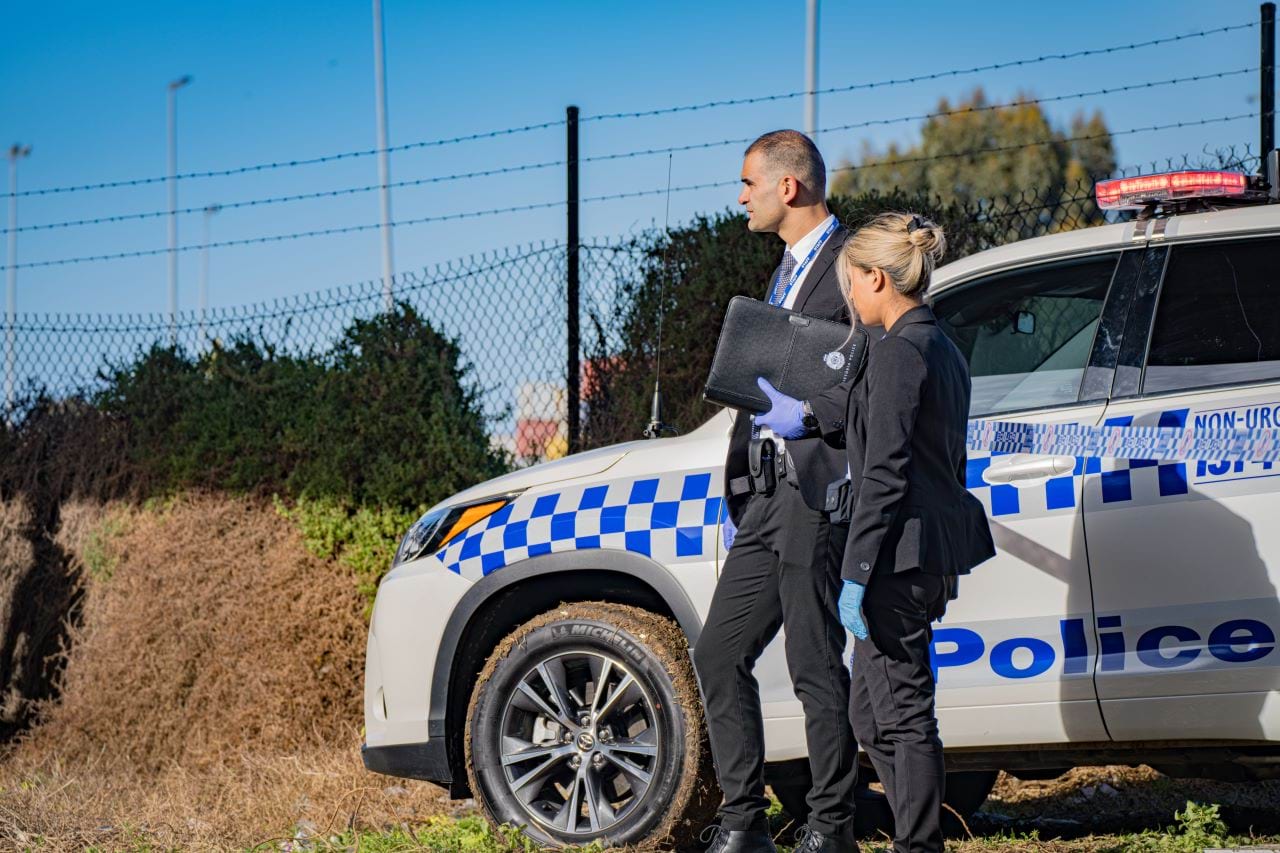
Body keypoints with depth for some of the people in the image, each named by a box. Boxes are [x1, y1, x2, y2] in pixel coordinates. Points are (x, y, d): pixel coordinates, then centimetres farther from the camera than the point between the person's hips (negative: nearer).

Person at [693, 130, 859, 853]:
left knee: (817, 668, -4)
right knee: (719, 656, 8)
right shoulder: (788, 270, 21)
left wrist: (807, 413, -19)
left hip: (818, 491, -9)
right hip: (767, 493, 9)